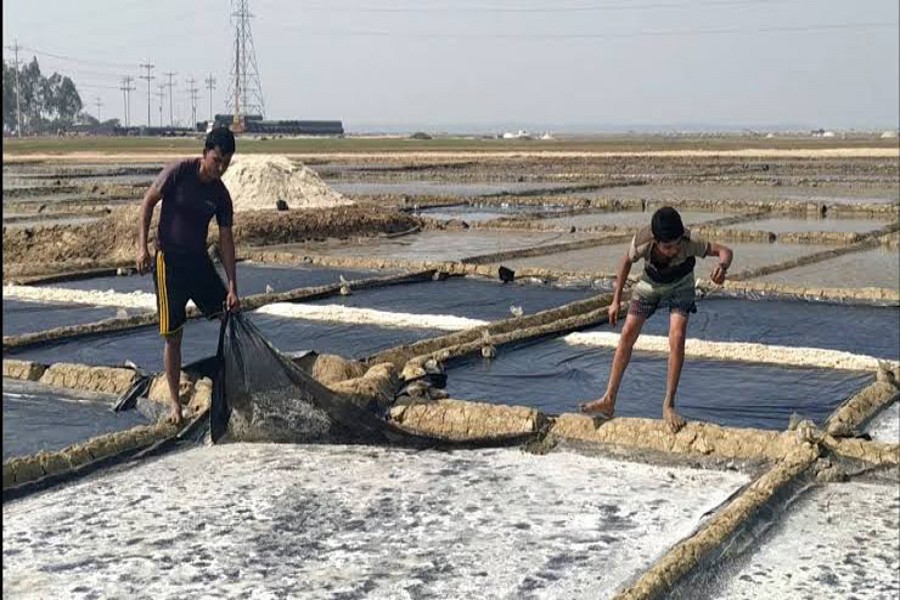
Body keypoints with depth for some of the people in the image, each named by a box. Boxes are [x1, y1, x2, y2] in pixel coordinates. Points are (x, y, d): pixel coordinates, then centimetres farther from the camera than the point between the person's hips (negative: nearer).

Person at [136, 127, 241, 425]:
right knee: (172, 336, -3)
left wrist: (232, 287, -3)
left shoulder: (221, 195, 0)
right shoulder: (179, 171, -13)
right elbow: (148, 202, -6)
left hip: (199, 260, 5)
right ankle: (175, 404, 8)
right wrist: (142, 246, -14)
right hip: (169, 260, -5)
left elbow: (226, 240, 1)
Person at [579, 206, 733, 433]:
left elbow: (724, 251, -35)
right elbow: (627, 262, -14)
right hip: (651, 283, 2)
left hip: (680, 285, -2)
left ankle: (668, 405, -9)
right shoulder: (641, 242, -36)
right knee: (627, 334, -2)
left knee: (677, 340, -18)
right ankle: (609, 401, 5)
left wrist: (722, 266, -60)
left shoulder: (689, 243, -41)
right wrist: (616, 300, -9)